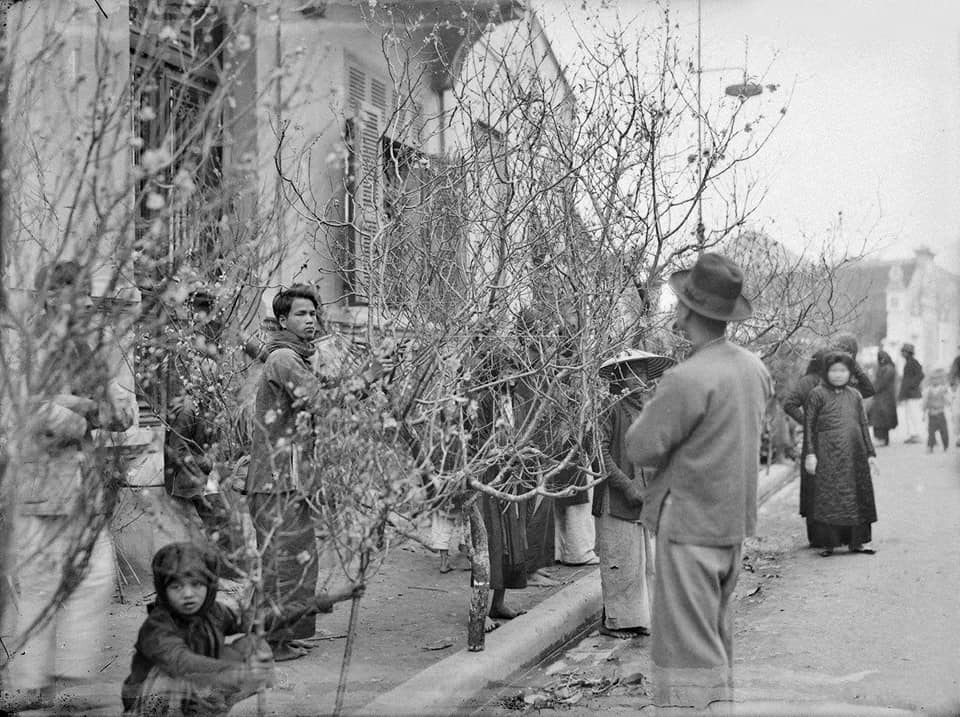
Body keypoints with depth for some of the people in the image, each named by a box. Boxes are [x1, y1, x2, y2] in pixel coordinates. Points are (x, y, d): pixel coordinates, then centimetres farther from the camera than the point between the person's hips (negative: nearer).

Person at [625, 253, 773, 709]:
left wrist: (652, 408, 3)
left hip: (689, 523, -8)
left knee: (687, 647, -3)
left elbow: (640, 449, -15)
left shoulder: (687, 379, -22)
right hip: (735, 520, 8)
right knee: (717, 644, 20)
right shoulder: (753, 368, 3)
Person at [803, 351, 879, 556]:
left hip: (854, 455, 5)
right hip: (828, 455, -5)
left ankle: (856, 541, 15)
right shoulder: (817, 394, 0)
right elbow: (809, 425, -1)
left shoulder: (854, 396, 14)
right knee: (828, 498, -6)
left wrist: (870, 454, 13)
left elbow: (863, 426, 17)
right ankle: (828, 543, 2)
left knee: (857, 498, 6)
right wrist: (809, 453, -8)